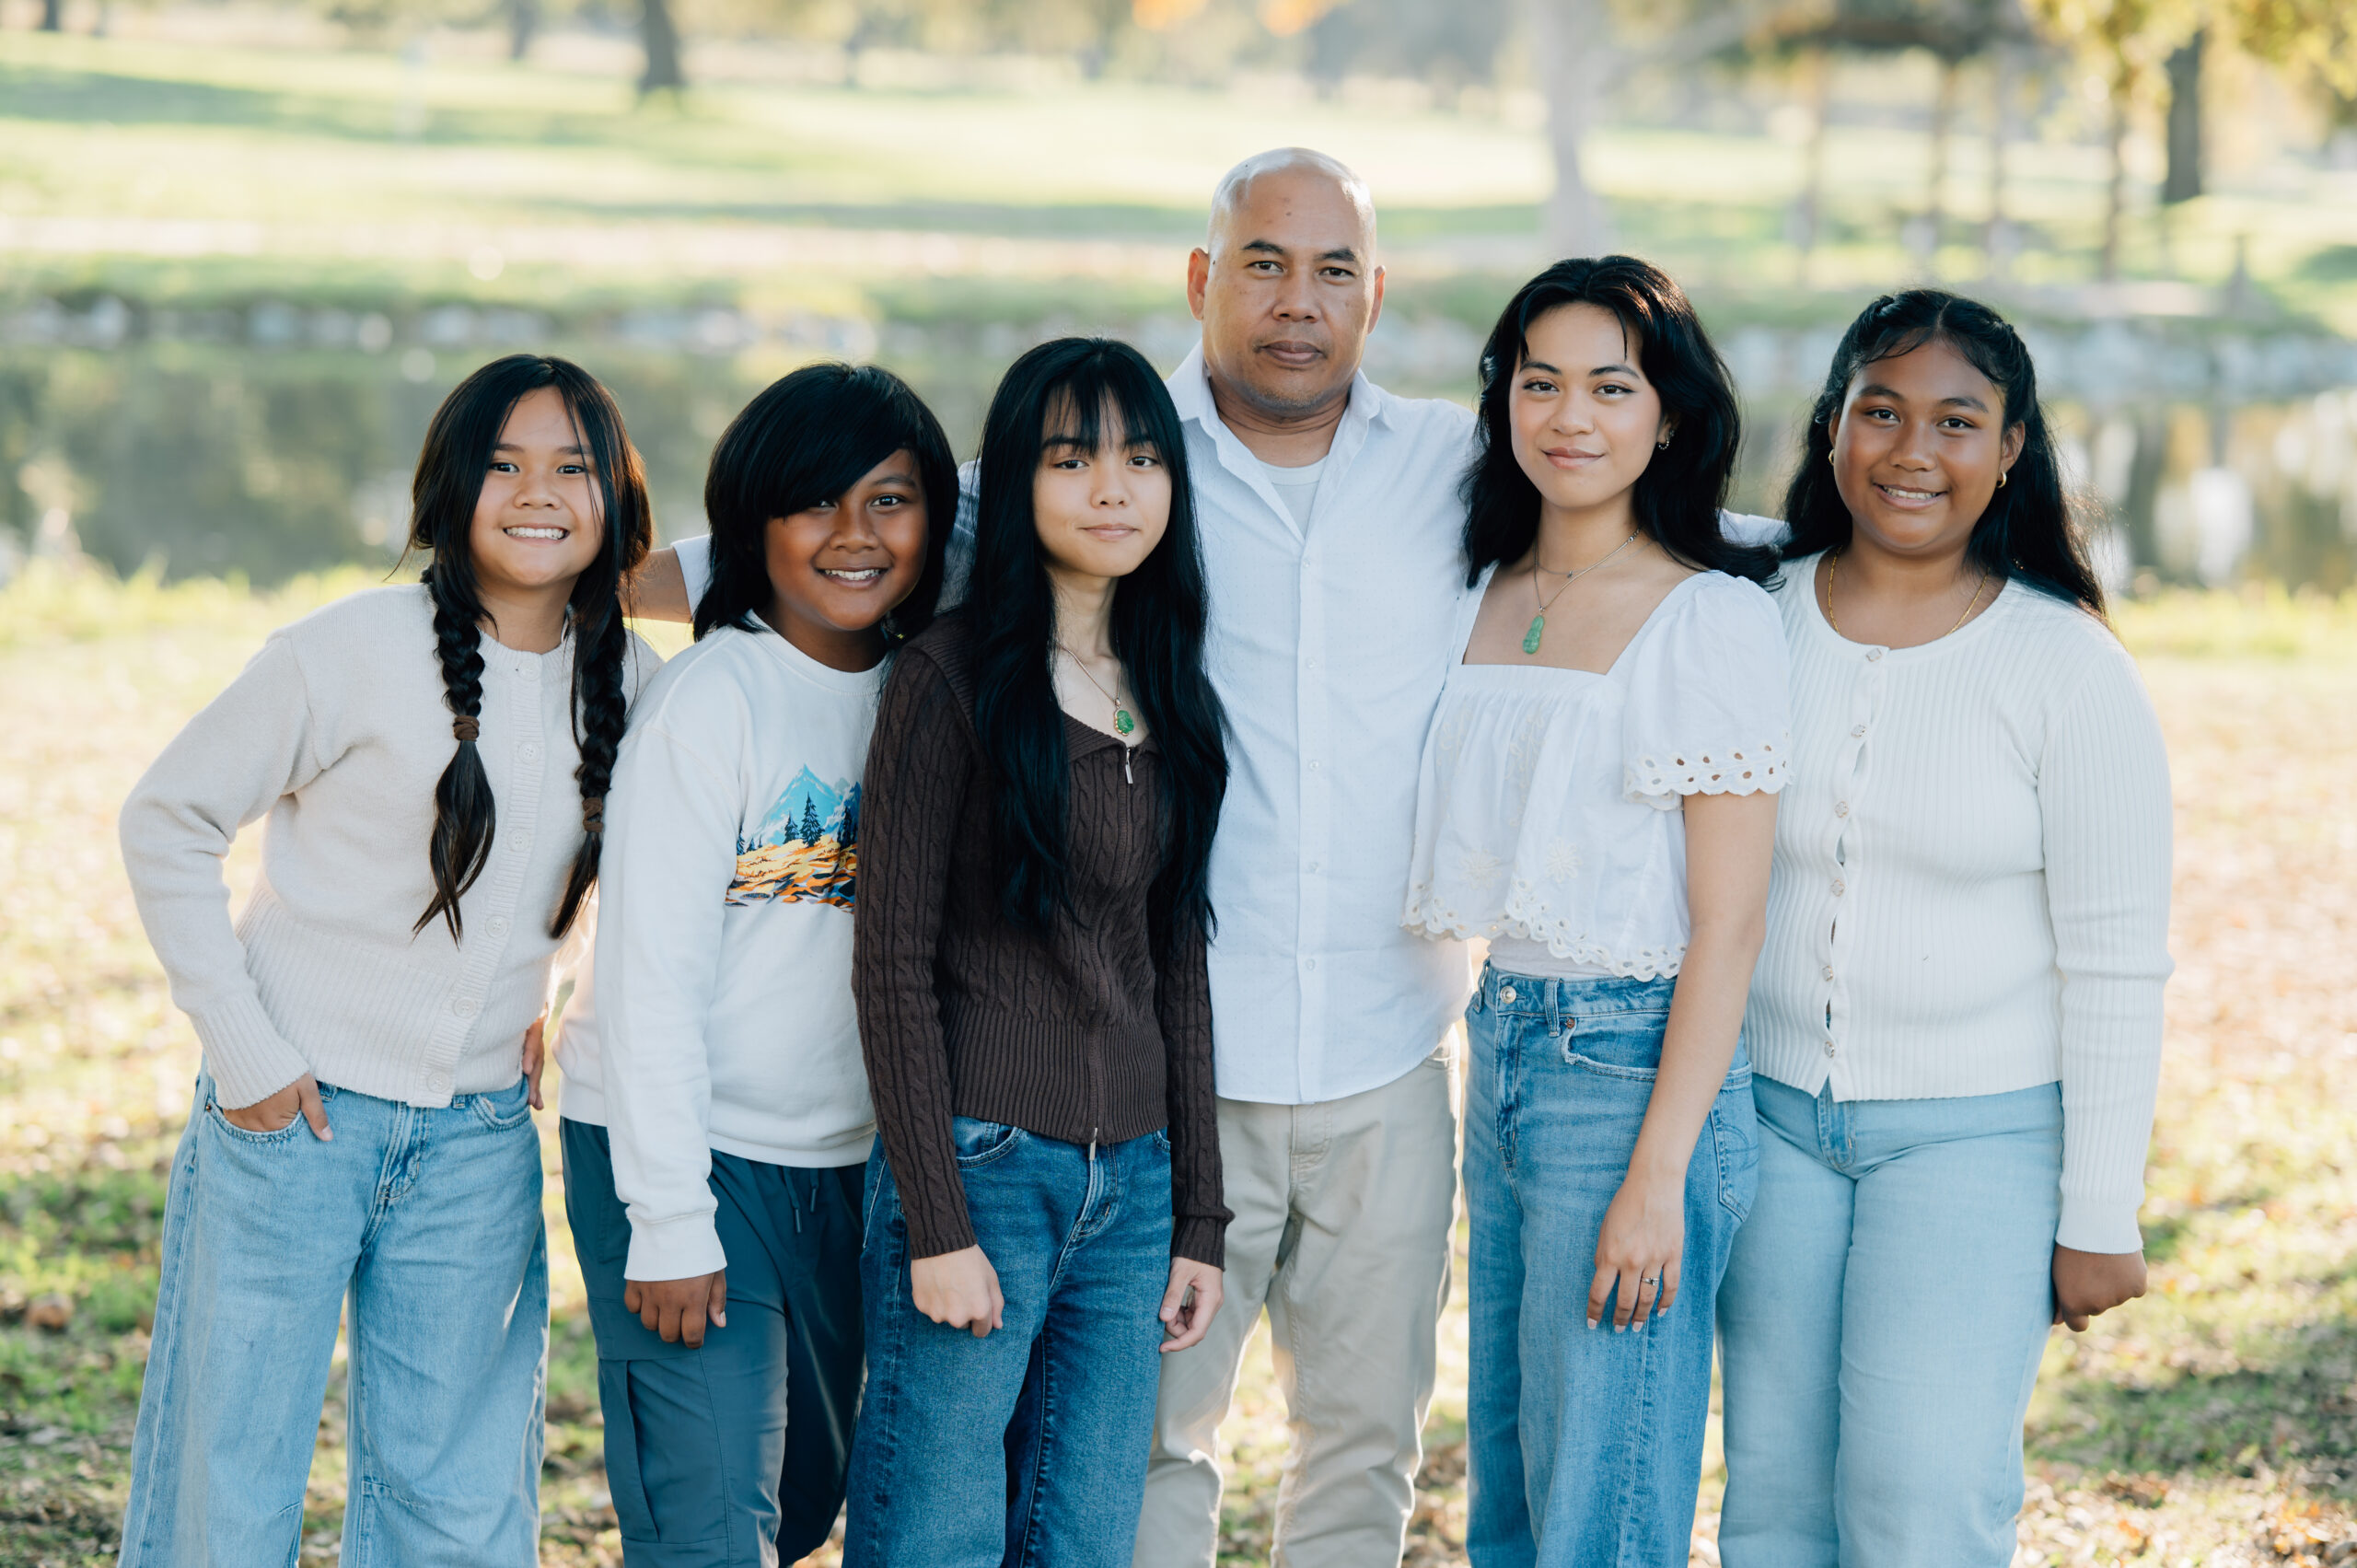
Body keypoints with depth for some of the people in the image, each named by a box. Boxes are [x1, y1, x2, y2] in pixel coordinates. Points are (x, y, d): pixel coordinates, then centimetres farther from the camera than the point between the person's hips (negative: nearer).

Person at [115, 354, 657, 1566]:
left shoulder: (630, 683, 2)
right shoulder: (355, 652, -13)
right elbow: (167, 824, -6)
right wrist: (244, 1049, -10)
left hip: (480, 1141, 4)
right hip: (292, 1109, -4)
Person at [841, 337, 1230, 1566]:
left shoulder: (1171, 701, 12)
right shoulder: (952, 678, -6)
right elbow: (893, 963, -8)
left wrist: (1199, 1219, 12)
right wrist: (935, 1223, -13)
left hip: (1128, 1182, 6)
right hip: (980, 1166, -6)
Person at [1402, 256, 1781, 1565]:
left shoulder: (1712, 620, -11)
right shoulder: (1486, 597, 10)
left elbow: (1728, 925, -13)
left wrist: (1659, 1173, -17)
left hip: (1638, 1061, -7)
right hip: (1499, 1049, 7)